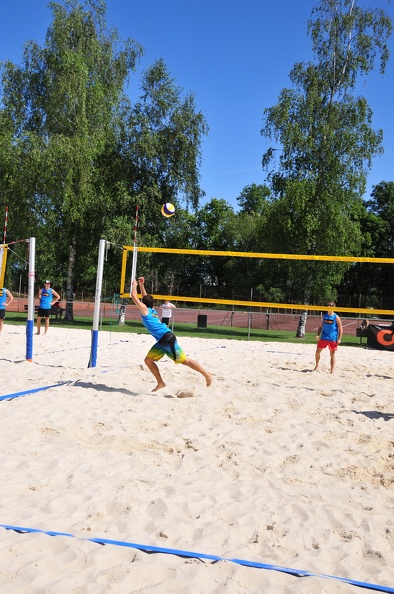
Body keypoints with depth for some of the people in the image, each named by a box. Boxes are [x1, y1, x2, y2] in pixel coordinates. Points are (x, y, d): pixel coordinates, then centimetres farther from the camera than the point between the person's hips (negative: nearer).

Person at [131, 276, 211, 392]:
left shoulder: (144, 309, -4)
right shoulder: (151, 310, 18)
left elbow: (133, 295, -2)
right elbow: (145, 297, 35)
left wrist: (134, 285, 14)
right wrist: (141, 285, 33)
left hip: (167, 339, -9)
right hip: (161, 341, 9)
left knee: (184, 360, -4)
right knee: (148, 360, 7)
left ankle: (206, 374, 5)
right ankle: (160, 383, 10)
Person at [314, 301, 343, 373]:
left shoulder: (336, 317, -5)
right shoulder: (324, 316, 7)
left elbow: (340, 328, -5)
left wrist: (339, 339, -11)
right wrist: (318, 335, 0)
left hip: (333, 339, -4)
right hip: (323, 338, 4)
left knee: (332, 354, 4)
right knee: (317, 351, 7)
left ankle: (332, 371, 10)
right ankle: (317, 365, 29)